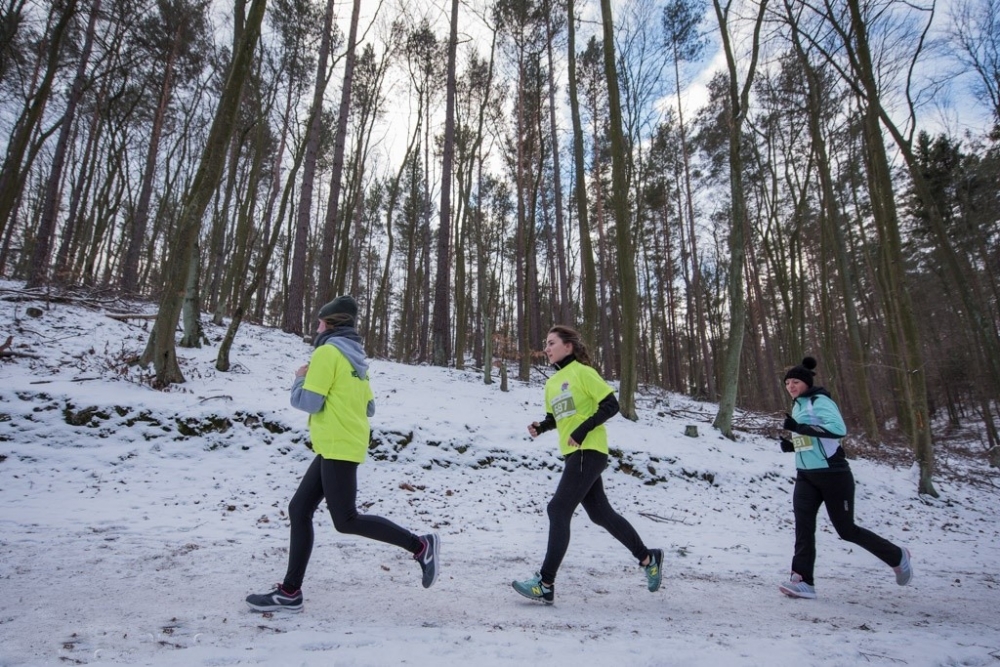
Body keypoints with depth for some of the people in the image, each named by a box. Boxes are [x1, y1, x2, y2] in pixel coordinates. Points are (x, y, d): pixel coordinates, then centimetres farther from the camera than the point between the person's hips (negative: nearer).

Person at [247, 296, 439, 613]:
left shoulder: (327, 352, -10)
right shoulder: (355, 359, 17)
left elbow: (308, 402, -15)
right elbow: (369, 407, 18)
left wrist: (299, 379, 4)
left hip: (337, 447, -10)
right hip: (342, 447, 10)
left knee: (345, 520, -6)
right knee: (299, 510, 10)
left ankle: (420, 545, -2)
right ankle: (290, 592, 13)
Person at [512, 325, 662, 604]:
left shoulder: (582, 372, -9)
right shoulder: (551, 383, 13)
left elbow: (611, 405, -12)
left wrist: (583, 429, -20)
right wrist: (540, 427, 0)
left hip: (589, 451, -8)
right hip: (573, 454, 9)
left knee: (558, 510, -12)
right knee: (600, 513, 15)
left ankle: (545, 585, -6)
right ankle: (648, 558, 33)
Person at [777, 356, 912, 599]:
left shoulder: (819, 401, -11)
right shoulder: (797, 406, 14)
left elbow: (838, 428, -27)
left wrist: (799, 428, -31)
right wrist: (791, 445, 6)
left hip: (833, 474, -7)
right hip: (806, 476, 7)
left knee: (846, 529, 5)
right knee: (803, 524, -9)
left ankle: (897, 556, 30)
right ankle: (803, 581, -10)